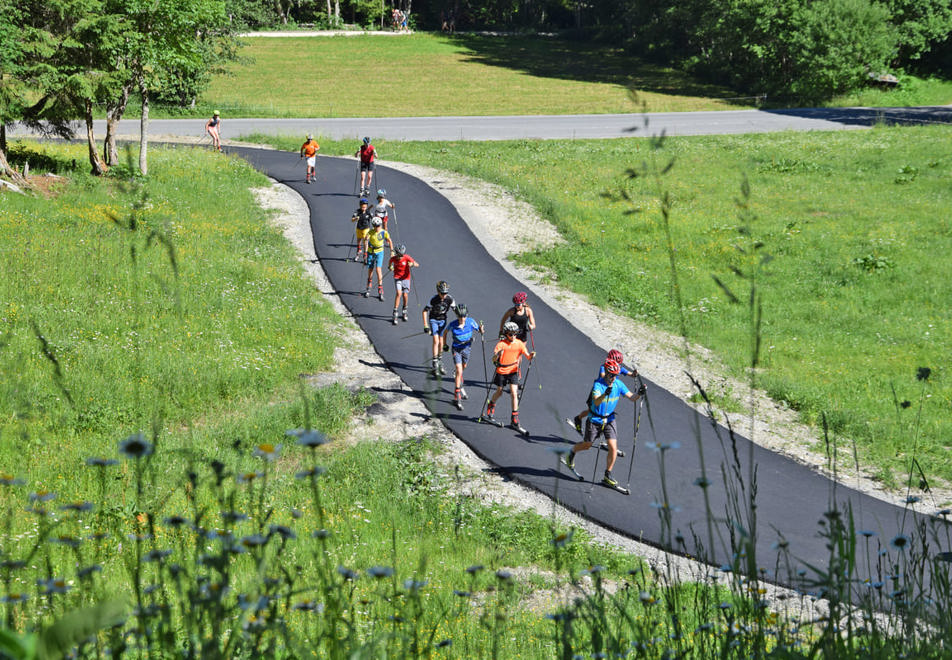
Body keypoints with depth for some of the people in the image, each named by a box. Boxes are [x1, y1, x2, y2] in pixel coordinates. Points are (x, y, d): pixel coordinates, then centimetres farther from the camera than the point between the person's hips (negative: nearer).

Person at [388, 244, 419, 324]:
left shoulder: (407, 258, -16)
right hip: (397, 278, -1)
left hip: (406, 278, 1)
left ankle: (404, 312, 29)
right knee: (399, 293, -18)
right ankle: (395, 314, -15)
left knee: (405, 295, 0)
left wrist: (412, 264, -44)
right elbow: (390, 261, 17)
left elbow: (417, 265, -24)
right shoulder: (393, 258, -10)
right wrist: (390, 267, -2)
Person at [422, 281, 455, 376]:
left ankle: (439, 359, 29)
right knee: (436, 341, -15)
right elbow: (425, 311, -18)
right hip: (433, 320, -3)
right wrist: (425, 325, -22)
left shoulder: (450, 299, -19)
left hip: (443, 320, 3)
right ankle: (435, 365, -14)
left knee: (441, 342, 5)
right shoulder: (433, 299, -25)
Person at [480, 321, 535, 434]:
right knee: (499, 392, 14)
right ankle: (490, 410, 45)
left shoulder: (519, 343, -6)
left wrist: (531, 355, -28)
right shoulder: (501, 344, -16)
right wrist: (497, 355, -48)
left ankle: (514, 421, -5)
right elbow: (494, 359, -26)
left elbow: (527, 356, -5)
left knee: (514, 393, -9)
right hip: (501, 371, -2)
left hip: (513, 371, 2)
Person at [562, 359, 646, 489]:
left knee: (613, 448, -9)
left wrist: (639, 394, -29)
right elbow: (596, 402, -40)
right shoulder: (598, 384, -25)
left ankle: (607, 476, 5)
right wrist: (605, 394, -60)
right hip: (595, 419, -3)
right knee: (587, 445, 14)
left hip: (609, 419, 3)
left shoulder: (618, 384, -9)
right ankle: (572, 453, 48)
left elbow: (631, 397, -7)